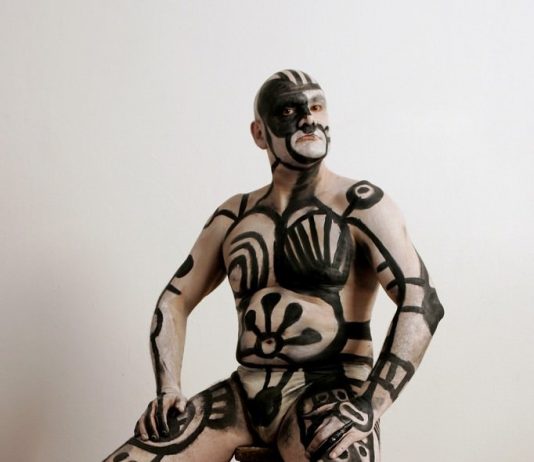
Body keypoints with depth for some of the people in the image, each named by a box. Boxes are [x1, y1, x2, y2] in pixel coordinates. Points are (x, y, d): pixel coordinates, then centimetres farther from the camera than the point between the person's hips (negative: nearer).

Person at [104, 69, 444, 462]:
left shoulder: (360, 205, 0)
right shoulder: (235, 215, 14)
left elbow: (422, 303, -10)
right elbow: (175, 299, 16)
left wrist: (368, 407, -21)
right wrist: (168, 389, 1)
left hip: (329, 393, -4)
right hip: (245, 392, 4)